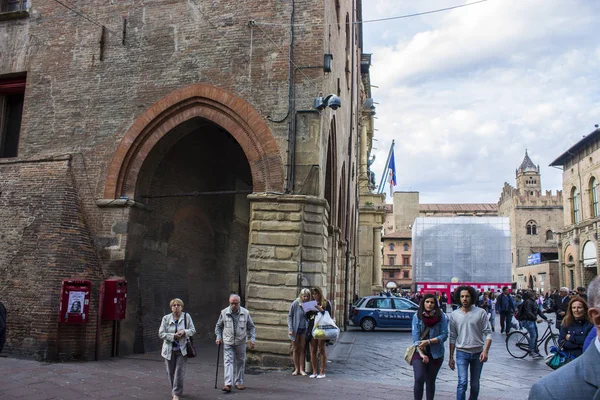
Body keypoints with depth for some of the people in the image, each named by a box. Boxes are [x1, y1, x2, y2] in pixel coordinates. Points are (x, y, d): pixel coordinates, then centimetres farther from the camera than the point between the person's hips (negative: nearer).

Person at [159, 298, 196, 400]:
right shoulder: (166, 318, -1)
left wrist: (184, 331, -17)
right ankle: (174, 390, 31)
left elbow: (193, 330, 3)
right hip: (169, 350, 1)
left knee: (179, 372, -6)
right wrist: (173, 336, -16)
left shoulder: (186, 316, 0)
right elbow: (161, 333, -4)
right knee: (171, 372, 10)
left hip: (182, 349, -1)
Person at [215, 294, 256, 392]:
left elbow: (251, 327, 6)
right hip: (228, 342, -1)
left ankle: (239, 382, 21)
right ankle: (228, 384, -12)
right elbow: (218, 326, 12)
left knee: (240, 362, 8)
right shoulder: (224, 312, -2)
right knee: (228, 362, -9)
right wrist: (218, 337, 1)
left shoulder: (245, 313, -2)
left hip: (240, 342, 1)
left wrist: (252, 339, -3)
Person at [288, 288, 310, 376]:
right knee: (295, 349, 8)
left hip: (304, 329, 2)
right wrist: (290, 329, -11)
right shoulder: (295, 303, -10)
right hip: (295, 329, -2)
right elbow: (289, 316, -5)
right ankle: (296, 369, 17)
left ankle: (301, 369, 12)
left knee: (302, 349, 6)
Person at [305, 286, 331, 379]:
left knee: (321, 350, 0)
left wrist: (321, 310, -19)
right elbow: (308, 317, 16)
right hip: (312, 328, 4)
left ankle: (322, 372, 6)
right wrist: (308, 311, -4)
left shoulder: (326, 303, 2)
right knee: (313, 351, 5)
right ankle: (314, 372, 12)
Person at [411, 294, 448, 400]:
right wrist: (421, 354, -15)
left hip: (436, 354, 1)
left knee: (430, 381, 10)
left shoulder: (441, 317, -3)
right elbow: (415, 337, -7)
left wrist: (428, 341, -15)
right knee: (419, 379, -13)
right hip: (419, 352, -1)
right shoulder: (417, 316, -3)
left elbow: (444, 335, -6)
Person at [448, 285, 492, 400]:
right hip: (462, 353, 0)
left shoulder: (481, 313, -4)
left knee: (475, 385, 12)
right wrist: (451, 357, 6)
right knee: (462, 382, -13)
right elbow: (452, 338, 5)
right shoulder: (454, 315, 0)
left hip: (478, 353, 1)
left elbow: (488, 333, -4)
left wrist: (485, 351, -17)